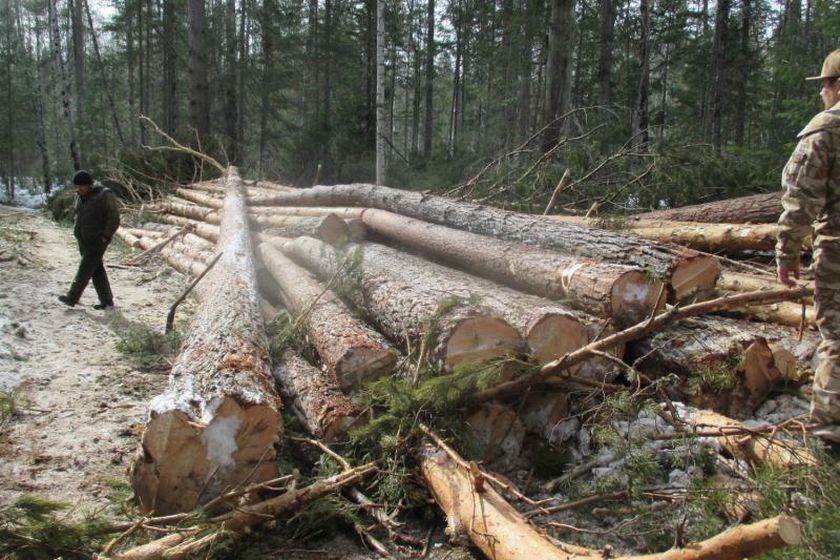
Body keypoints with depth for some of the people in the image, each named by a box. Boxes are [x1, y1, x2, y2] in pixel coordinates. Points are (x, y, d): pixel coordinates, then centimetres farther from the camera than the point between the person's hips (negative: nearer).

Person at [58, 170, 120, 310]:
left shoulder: (105, 196, -12)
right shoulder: (80, 196, 10)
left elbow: (114, 219, -14)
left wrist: (104, 237, -17)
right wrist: (78, 233, 13)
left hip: (97, 240, -8)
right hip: (84, 241, 8)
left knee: (85, 269, -6)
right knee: (96, 271, 7)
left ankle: (72, 298, 0)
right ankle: (107, 301, 11)